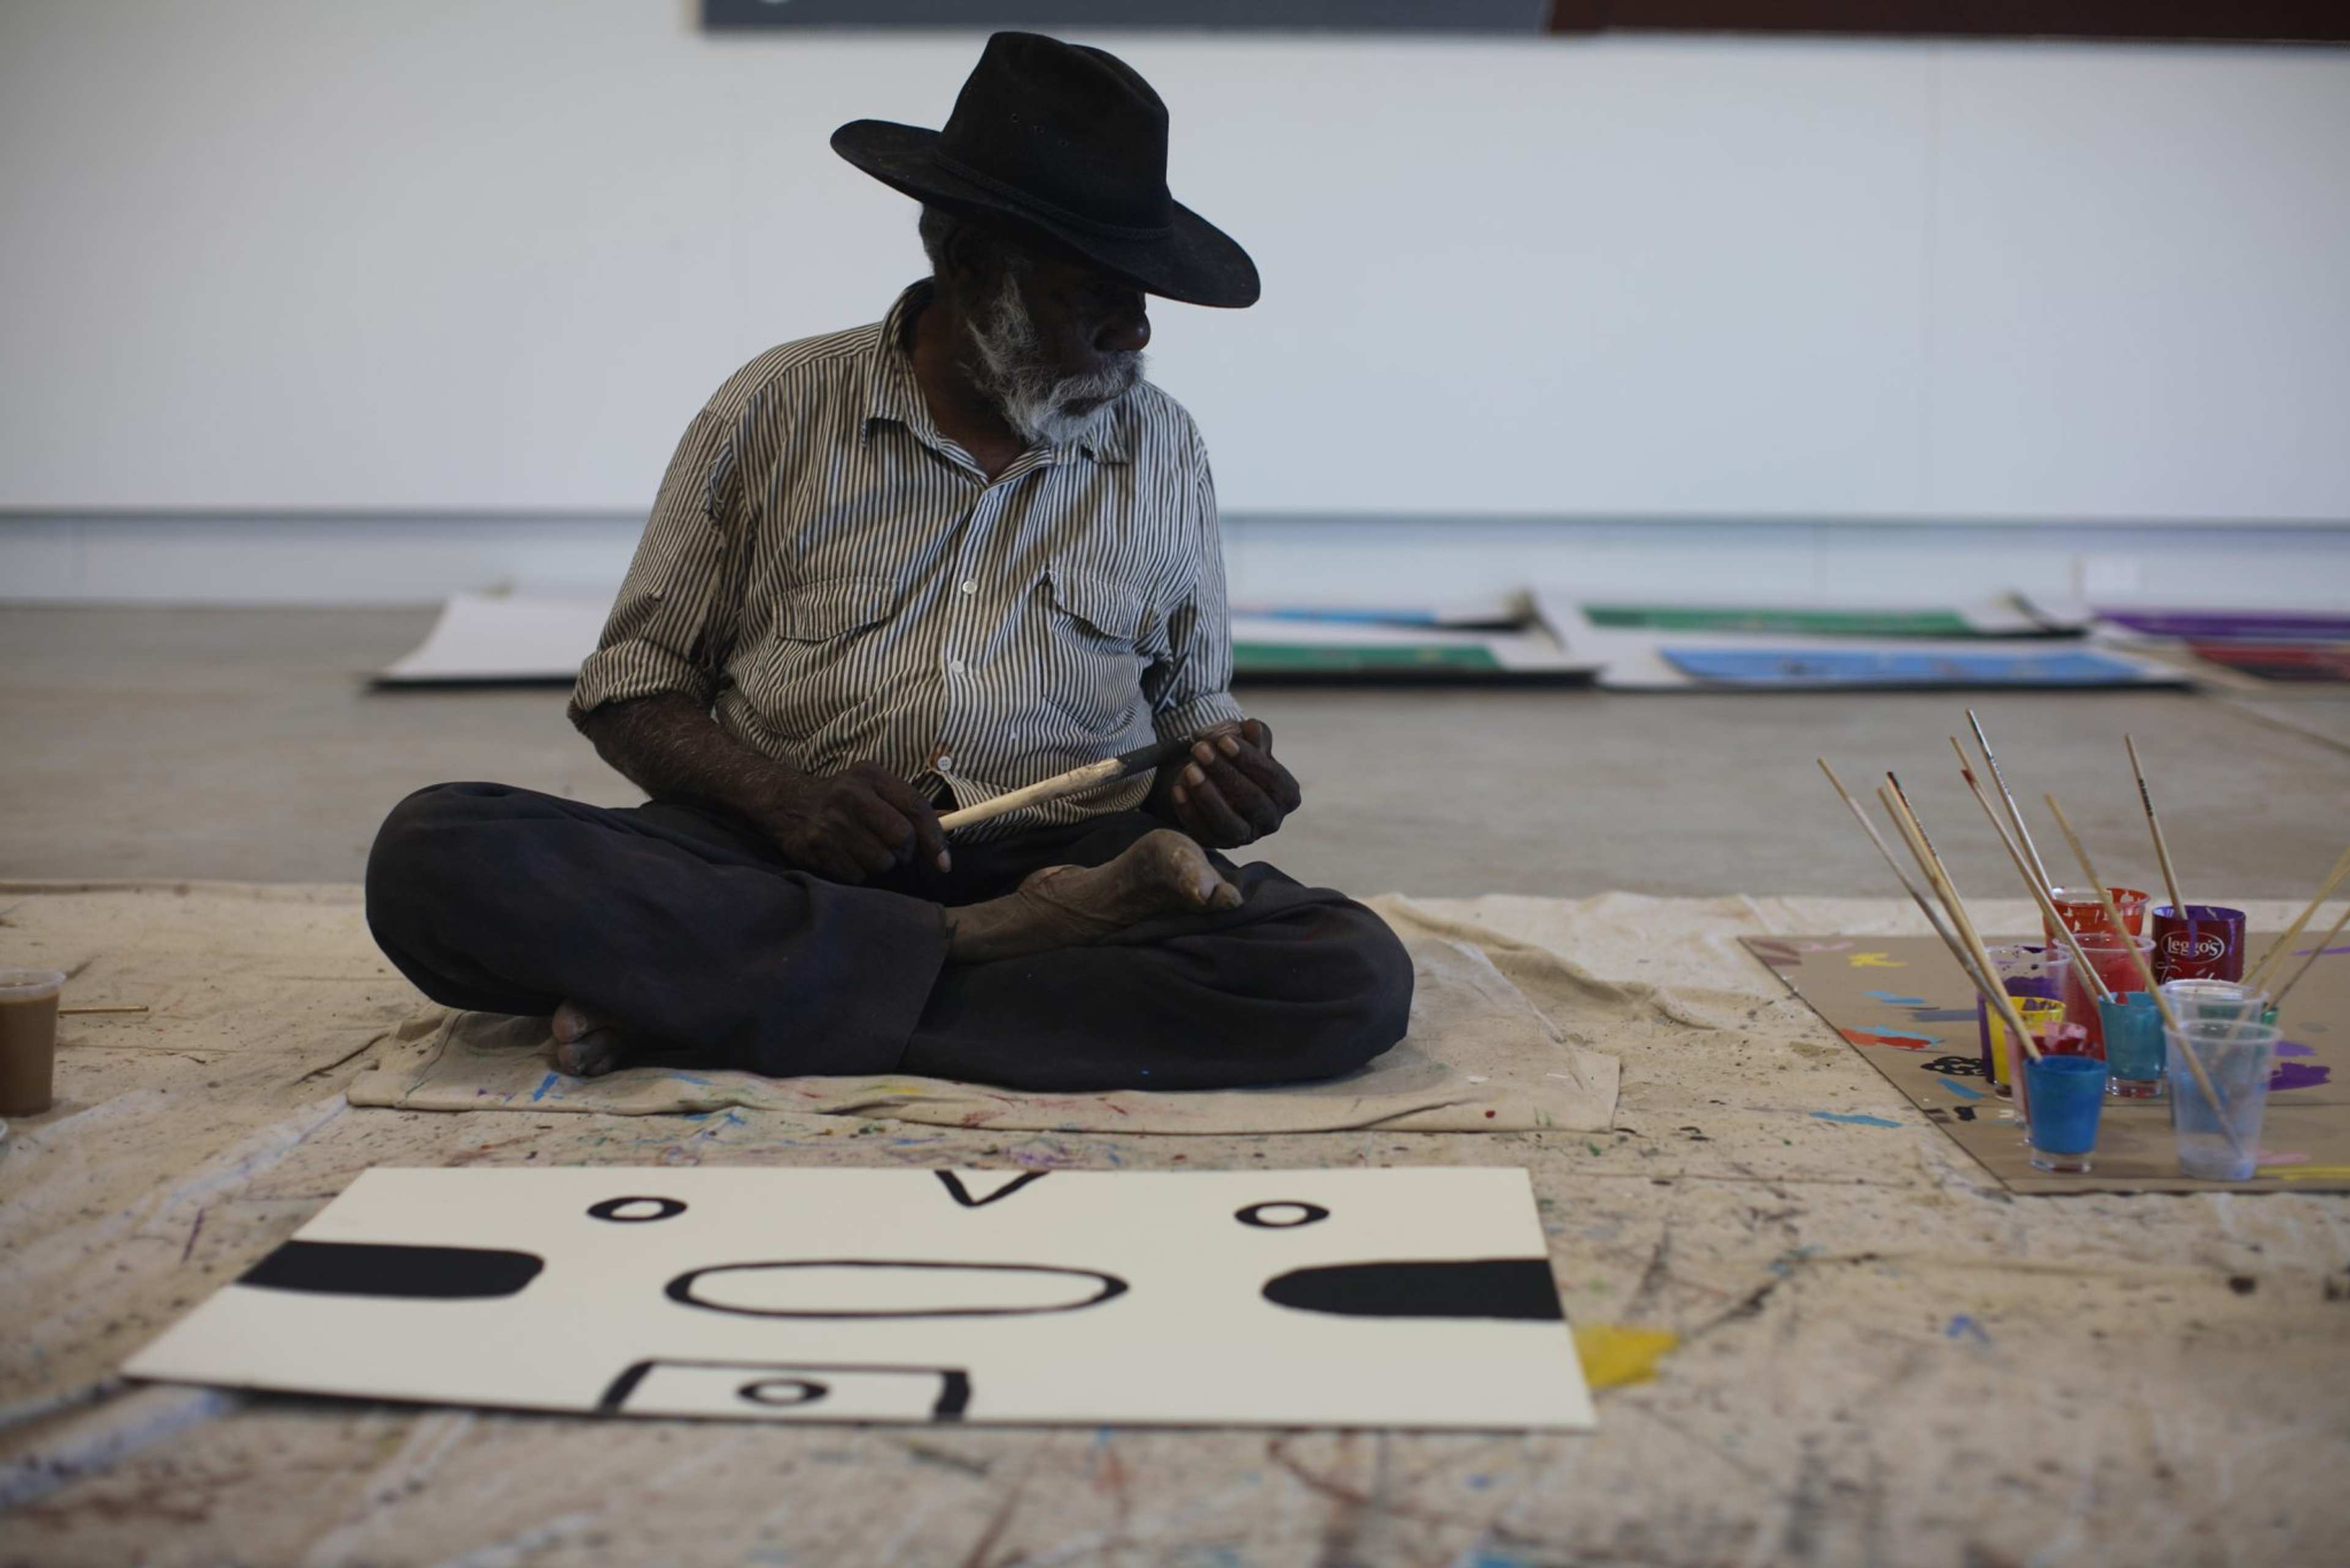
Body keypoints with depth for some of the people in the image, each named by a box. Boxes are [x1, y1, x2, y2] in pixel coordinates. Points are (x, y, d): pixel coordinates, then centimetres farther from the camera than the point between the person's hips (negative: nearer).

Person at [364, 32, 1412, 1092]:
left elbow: (1190, 704, 19)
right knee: (432, 858, -27)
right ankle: (1001, 947, -22)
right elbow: (629, 690, 7)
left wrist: (1214, 779, -6)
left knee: (1354, 976, -30)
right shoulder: (775, 411, 5)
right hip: (780, 870, -1)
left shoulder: (1163, 451, 11)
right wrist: (783, 799, -14)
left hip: (1062, 862, 2)